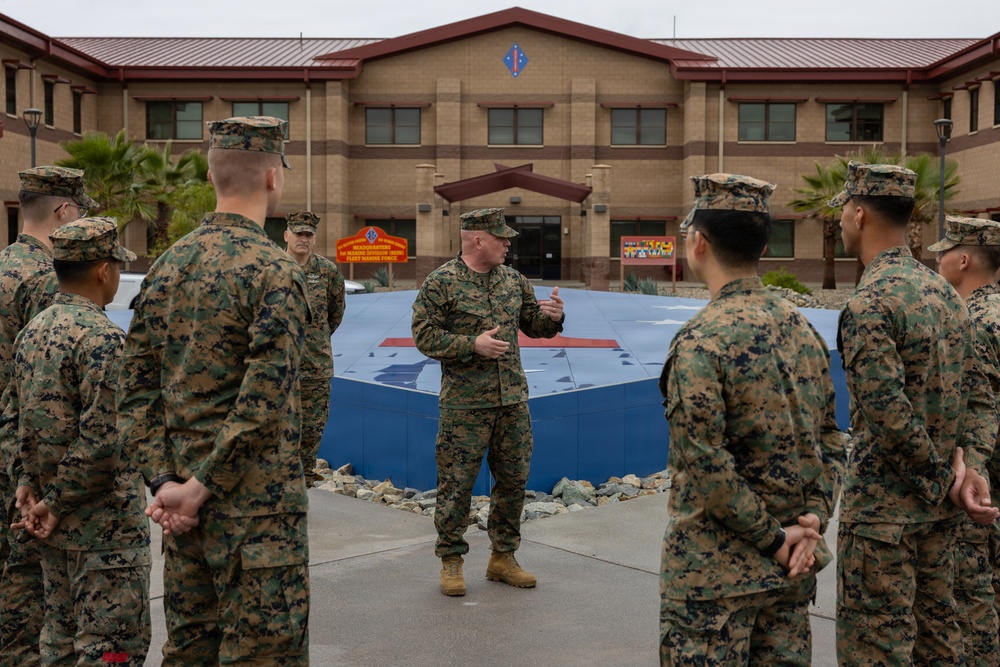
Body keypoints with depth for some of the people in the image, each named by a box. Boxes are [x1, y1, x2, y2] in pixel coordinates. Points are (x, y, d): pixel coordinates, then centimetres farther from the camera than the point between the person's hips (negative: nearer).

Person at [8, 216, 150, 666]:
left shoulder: (32, 331, 9)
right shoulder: (102, 337, -18)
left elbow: (22, 419, 12)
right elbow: (101, 437, -23)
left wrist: (30, 484, 9)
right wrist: (57, 502, -13)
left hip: (55, 527, 9)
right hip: (105, 526, -9)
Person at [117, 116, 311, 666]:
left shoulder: (166, 266, 7)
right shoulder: (275, 273, -15)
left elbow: (136, 389, 4)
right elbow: (262, 405, -22)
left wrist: (163, 481, 0)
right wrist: (199, 489, -13)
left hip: (183, 501, 8)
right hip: (255, 503, -7)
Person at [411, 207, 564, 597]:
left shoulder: (513, 279, 11)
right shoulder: (440, 283, -7)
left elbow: (532, 324, 19)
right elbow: (425, 336, -9)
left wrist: (550, 316, -4)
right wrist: (472, 345, -19)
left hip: (513, 401, 6)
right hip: (464, 406, -6)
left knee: (514, 481, 11)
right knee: (456, 485, 1)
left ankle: (503, 557, 25)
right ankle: (451, 562, 16)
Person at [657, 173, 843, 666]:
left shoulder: (701, 340, -18)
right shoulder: (802, 327, 6)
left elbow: (705, 464, -22)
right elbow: (830, 439, 8)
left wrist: (774, 539, -13)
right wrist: (812, 518, 0)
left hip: (716, 570, -7)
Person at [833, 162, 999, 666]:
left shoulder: (869, 303, -18)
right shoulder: (944, 291, 9)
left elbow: (888, 416, -24)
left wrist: (944, 481, -11)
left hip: (881, 509, -8)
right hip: (940, 510, 8)